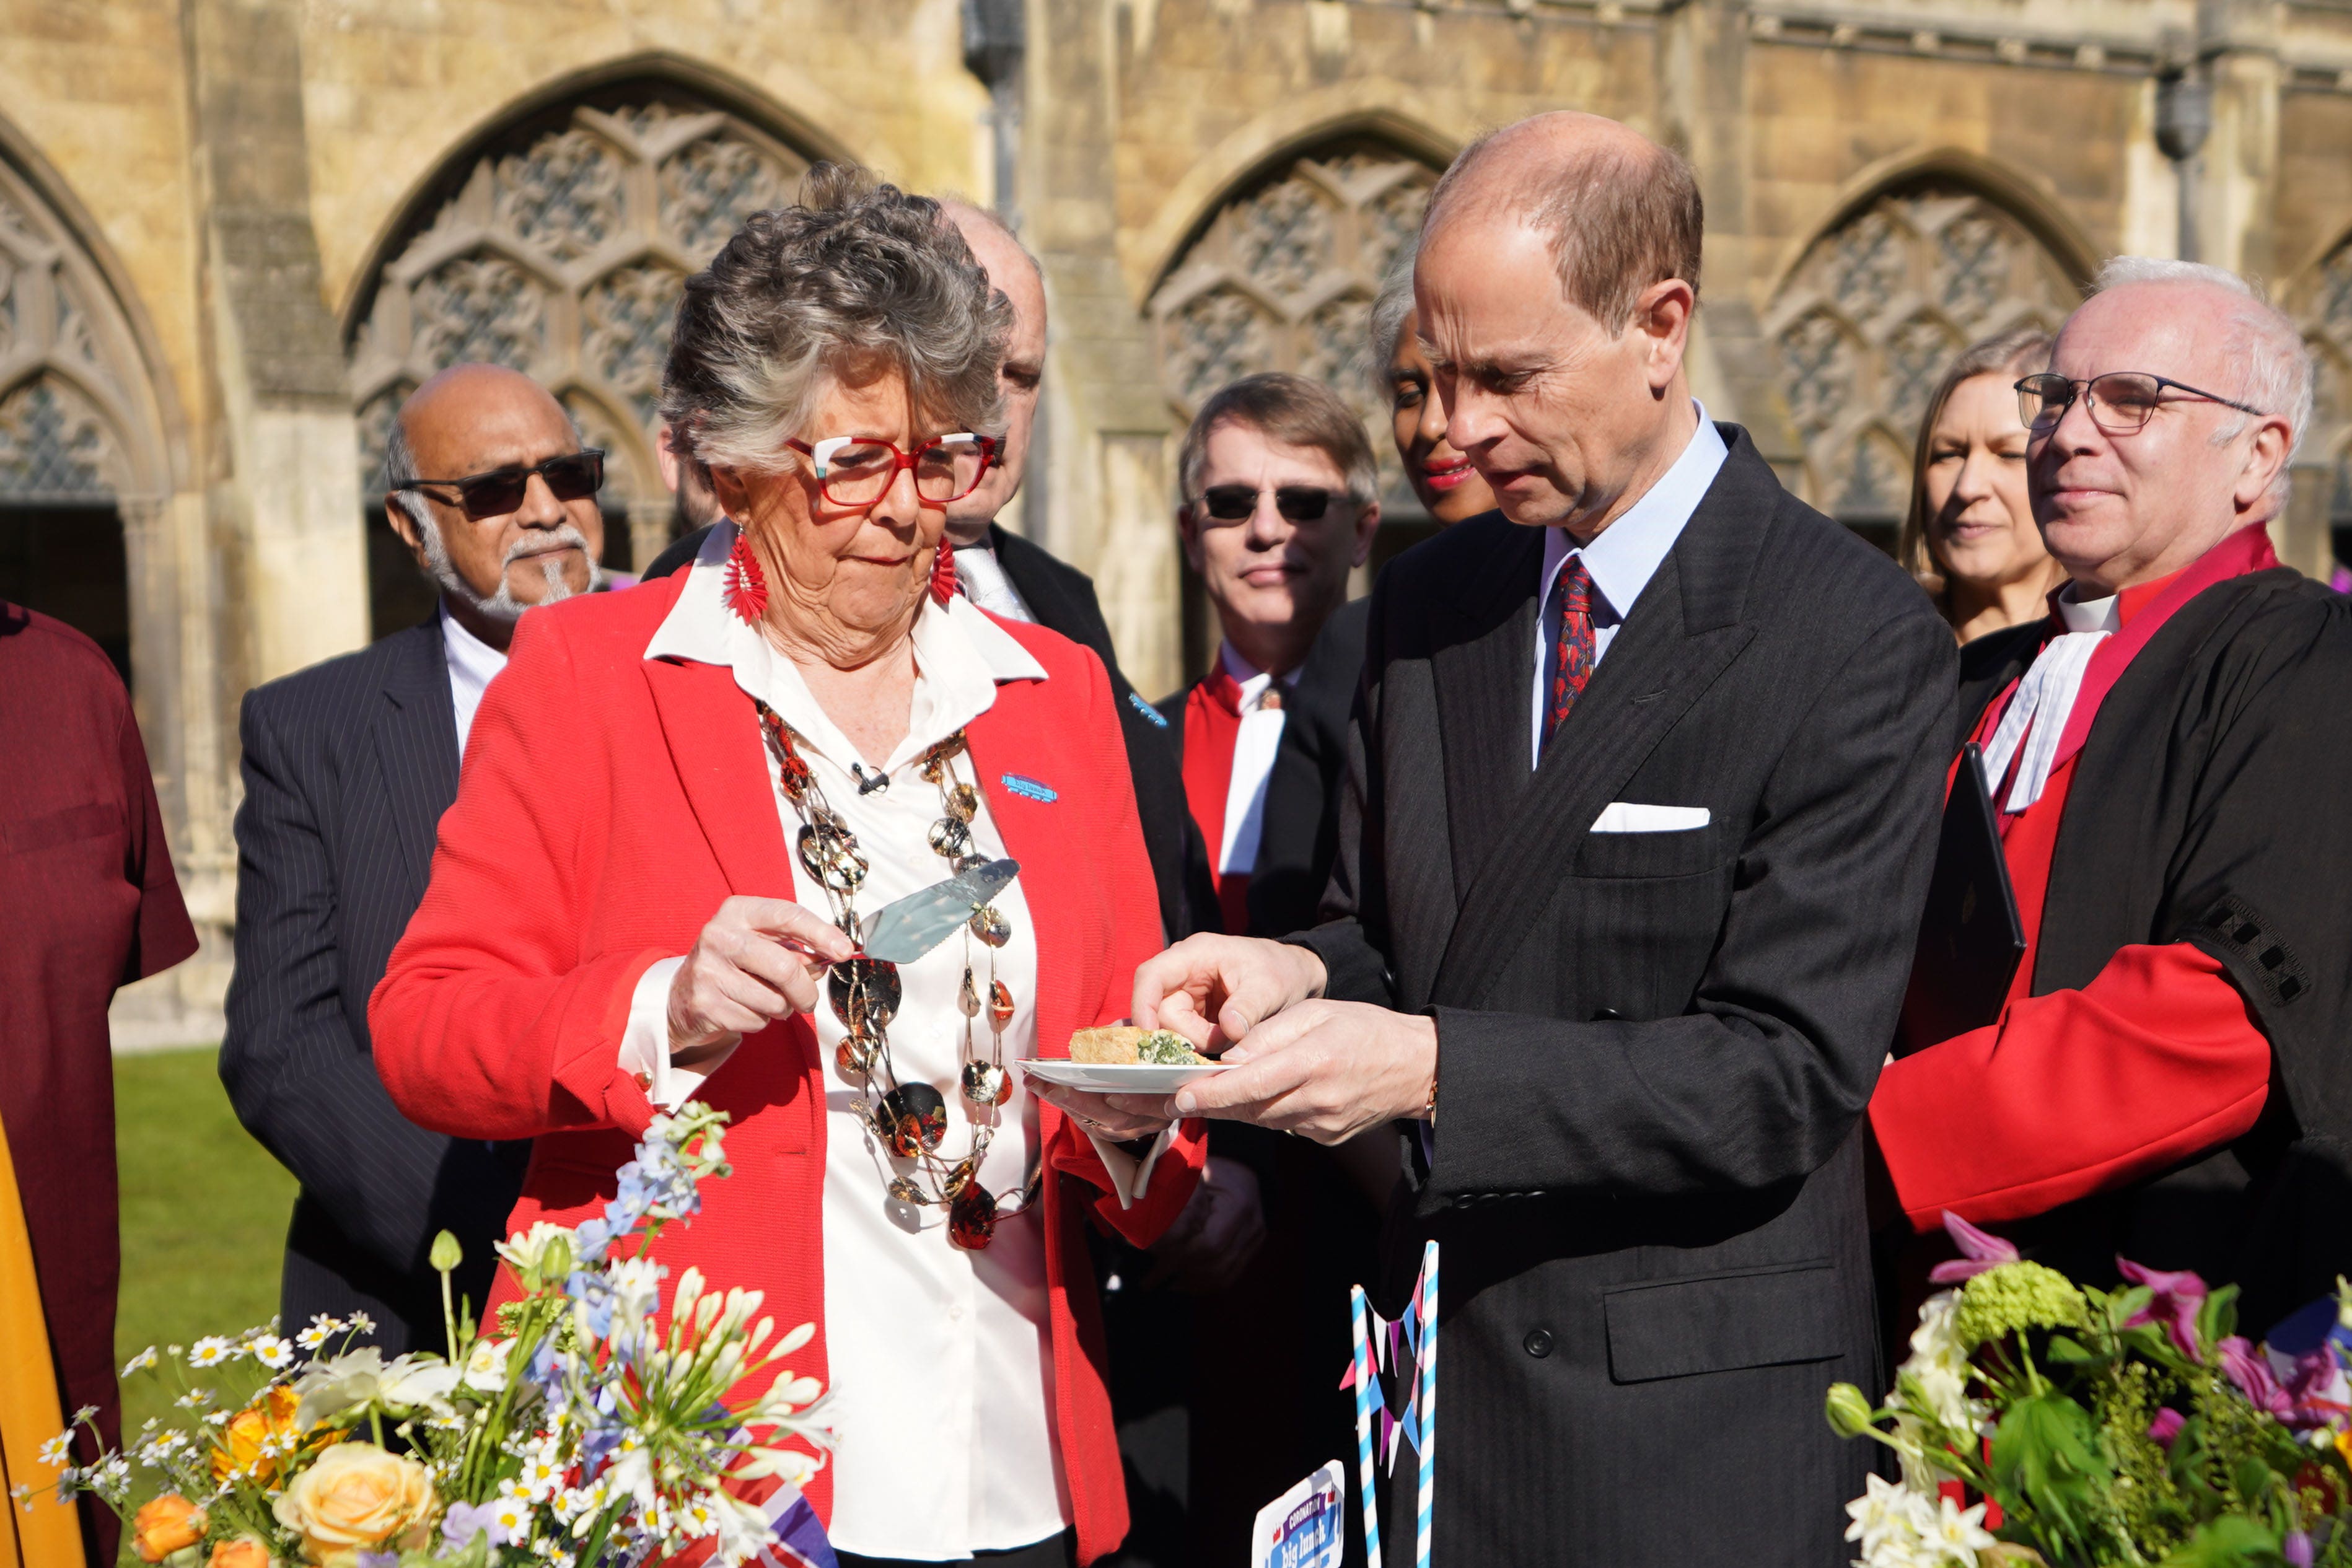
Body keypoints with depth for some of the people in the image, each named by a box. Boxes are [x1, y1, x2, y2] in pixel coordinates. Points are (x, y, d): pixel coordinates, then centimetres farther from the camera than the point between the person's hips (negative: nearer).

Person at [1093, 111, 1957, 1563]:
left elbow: (1788, 1073, -18)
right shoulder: (1426, 599, 5)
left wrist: (1433, 1065, -26)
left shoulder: (1859, 637, -13)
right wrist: (1304, 974, -10)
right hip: (1428, 1354, 5)